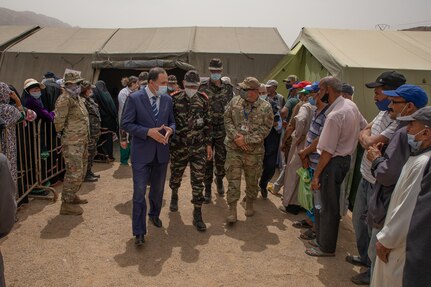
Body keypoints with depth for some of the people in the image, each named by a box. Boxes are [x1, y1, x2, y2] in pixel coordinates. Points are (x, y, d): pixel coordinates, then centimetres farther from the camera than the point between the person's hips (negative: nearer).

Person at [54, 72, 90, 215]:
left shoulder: (78, 98, 14)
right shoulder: (64, 99, -16)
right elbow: (58, 121, -20)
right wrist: (62, 134, -6)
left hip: (82, 141, 10)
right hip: (72, 143, -9)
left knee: (81, 171, 18)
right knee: (74, 173, -7)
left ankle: (72, 195, 33)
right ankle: (66, 204, 3)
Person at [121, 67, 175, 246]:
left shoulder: (167, 99, 3)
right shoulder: (134, 98, -10)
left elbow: (172, 121, 12)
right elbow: (126, 124, -10)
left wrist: (170, 129, -12)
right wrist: (148, 132, -21)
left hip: (161, 152, 5)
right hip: (142, 153, -4)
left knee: (158, 189, 20)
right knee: (139, 193, -3)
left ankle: (154, 215, 45)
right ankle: (139, 232, 9)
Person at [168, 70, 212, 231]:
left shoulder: (203, 100, 1)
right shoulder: (174, 100, -5)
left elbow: (207, 123, 7)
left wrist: (208, 144, 5)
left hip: (198, 147, 1)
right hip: (178, 147, 0)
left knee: (198, 180, -1)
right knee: (176, 175, 18)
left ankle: (197, 215, 9)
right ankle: (174, 195, 51)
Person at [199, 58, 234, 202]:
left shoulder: (228, 88, 3)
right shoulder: (202, 87, -2)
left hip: (222, 130, 1)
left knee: (221, 160, 9)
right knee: (207, 161, 6)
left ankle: (219, 179, 39)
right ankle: (207, 190, 19)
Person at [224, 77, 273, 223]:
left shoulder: (266, 107, -7)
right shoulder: (235, 101, -1)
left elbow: (265, 129, -11)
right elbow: (227, 119, 0)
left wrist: (246, 139, -17)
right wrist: (236, 137, -14)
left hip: (254, 151, 0)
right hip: (233, 148, 1)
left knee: (252, 180, 15)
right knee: (233, 179, 3)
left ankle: (249, 204, 38)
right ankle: (232, 209, 15)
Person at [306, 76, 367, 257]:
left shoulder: (334, 115, -25)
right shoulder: (351, 105, 3)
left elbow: (328, 151, -23)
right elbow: (365, 127, 16)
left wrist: (316, 175, -17)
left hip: (333, 162, -9)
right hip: (345, 158, 9)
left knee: (328, 207, 6)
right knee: (324, 202, 20)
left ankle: (326, 247, 22)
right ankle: (322, 239, 35)